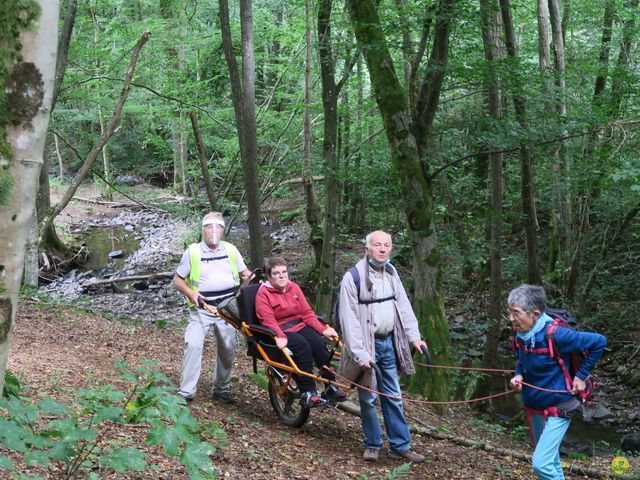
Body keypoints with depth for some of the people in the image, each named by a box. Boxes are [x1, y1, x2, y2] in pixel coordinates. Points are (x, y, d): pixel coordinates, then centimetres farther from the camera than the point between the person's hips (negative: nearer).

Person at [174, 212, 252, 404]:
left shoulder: (231, 250, 7)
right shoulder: (192, 251, -1)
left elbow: (245, 273, 15)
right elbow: (177, 279, 3)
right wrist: (190, 292, -16)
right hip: (201, 309, -3)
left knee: (228, 348, 8)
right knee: (193, 345, -19)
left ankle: (221, 389, 25)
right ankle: (186, 392, -14)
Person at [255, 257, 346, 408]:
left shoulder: (294, 287, 11)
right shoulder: (263, 294, -6)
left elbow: (307, 312, 9)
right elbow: (268, 320, -17)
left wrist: (323, 329, -2)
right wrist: (279, 337, -34)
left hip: (299, 326, 5)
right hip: (280, 331, -5)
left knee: (318, 342, -23)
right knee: (303, 346, -32)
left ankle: (330, 387, -16)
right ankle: (307, 393, -29)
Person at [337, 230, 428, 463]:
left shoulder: (391, 273, 7)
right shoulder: (353, 277, -13)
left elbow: (403, 306, 10)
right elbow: (349, 319, -16)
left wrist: (414, 337, 0)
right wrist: (360, 354, -20)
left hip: (389, 342, 6)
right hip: (368, 344, -6)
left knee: (393, 396, 10)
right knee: (368, 398, 2)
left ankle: (400, 446, 17)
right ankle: (373, 444, 17)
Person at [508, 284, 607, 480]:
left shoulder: (555, 335, -28)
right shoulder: (521, 335, -8)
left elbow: (599, 342, -18)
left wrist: (581, 375, -15)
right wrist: (518, 375, -7)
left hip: (557, 409, -7)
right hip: (534, 408, 7)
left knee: (541, 463, -15)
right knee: (550, 460, 19)